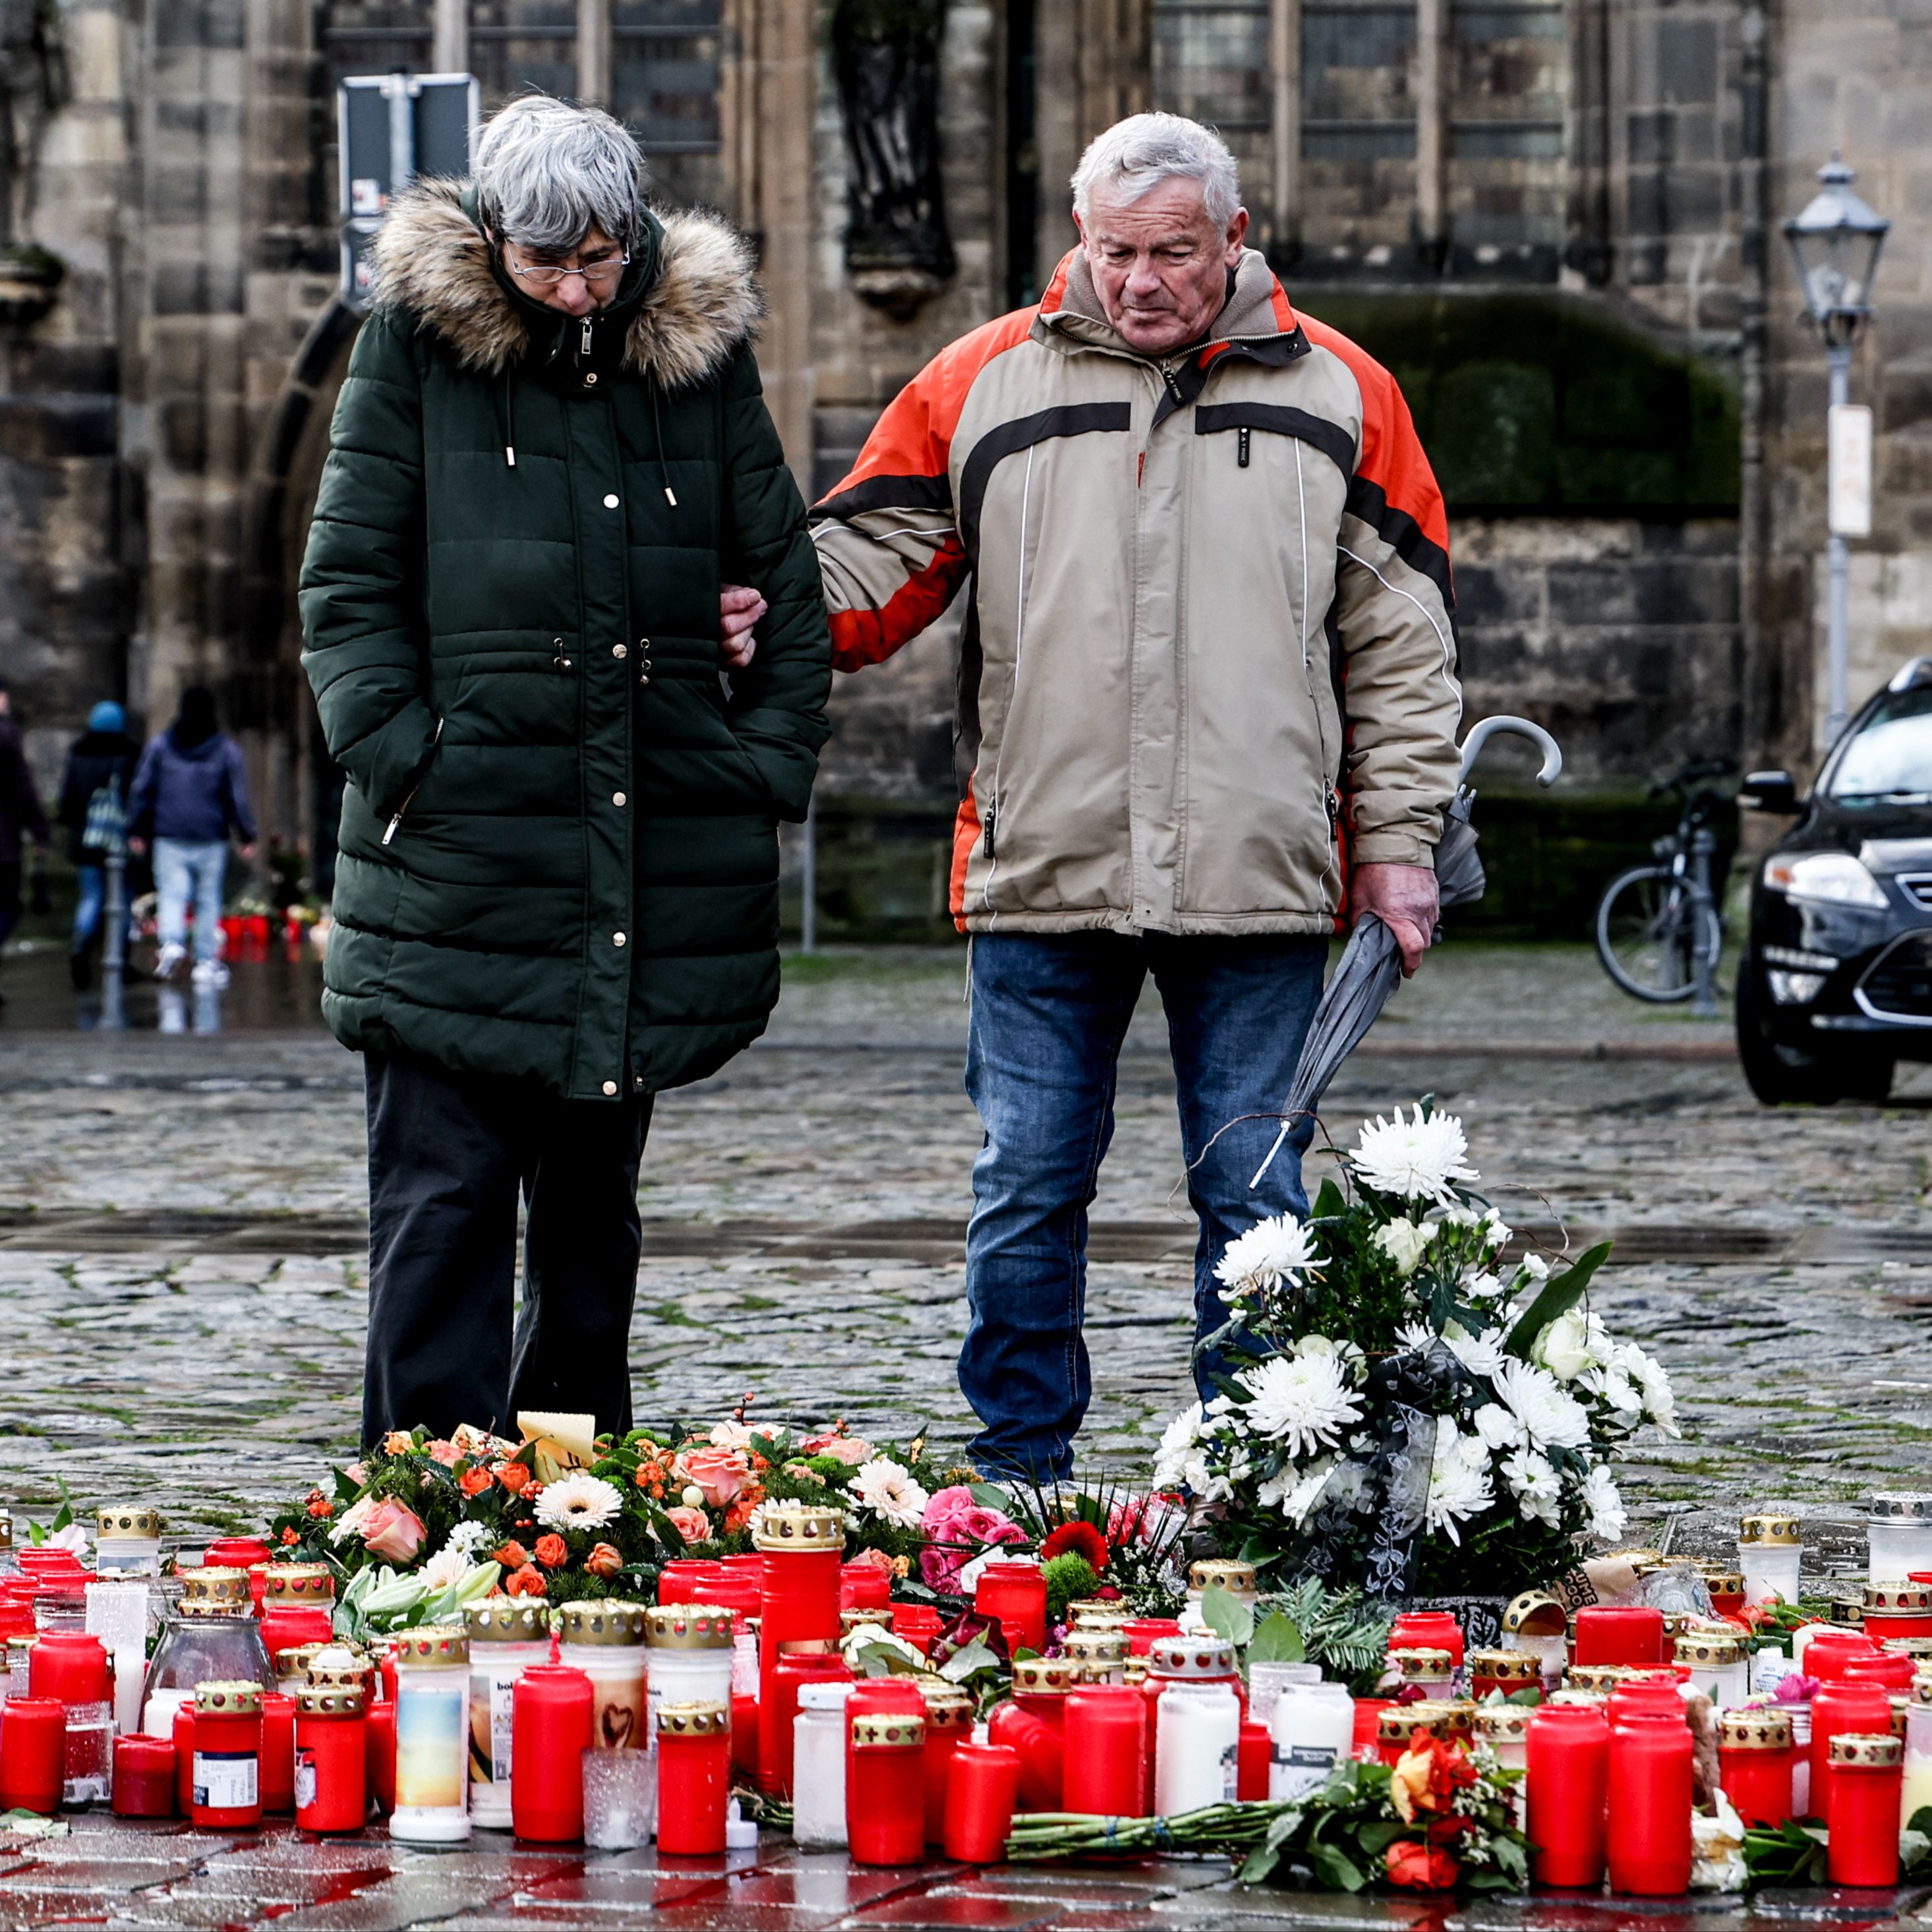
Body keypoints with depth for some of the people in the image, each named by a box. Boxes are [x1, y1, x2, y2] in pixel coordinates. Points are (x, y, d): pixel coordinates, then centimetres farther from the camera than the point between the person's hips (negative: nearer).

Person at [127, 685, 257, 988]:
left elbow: (142, 789, 6)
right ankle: (207, 961, 6)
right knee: (209, 900, 6)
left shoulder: (159, 745, 5)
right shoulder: (226, 749, 1)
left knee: (172, 895, 0)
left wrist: (137, 831, 12)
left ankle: (172, 942, -26)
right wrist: (247, 836, 7)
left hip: (170, 838, 0)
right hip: (211, 839, 0)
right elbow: (238, 796, 1)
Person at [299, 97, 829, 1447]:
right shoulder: (418, 341, 0)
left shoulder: (704, 348, 8)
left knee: (596, 1200, 13)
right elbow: (349, 582, 0)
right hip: (460, 866, -3)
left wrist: (769, 763, 2)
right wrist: (400, 752, -11)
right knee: (444, 1197, -7)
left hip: (656, 864, 3)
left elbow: (788, 583, 13)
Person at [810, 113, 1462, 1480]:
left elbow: (1403, 644, 8)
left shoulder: (1336, 395, 6)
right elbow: (870, 568, 8)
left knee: (1254, 1200, 4)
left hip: (1258, 880, 0)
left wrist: (1397, 843, 3)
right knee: (1029, 1192, 5)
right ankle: (1020, 1482, 17)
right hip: (1040, 870, 0)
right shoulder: (984, 385, 6)